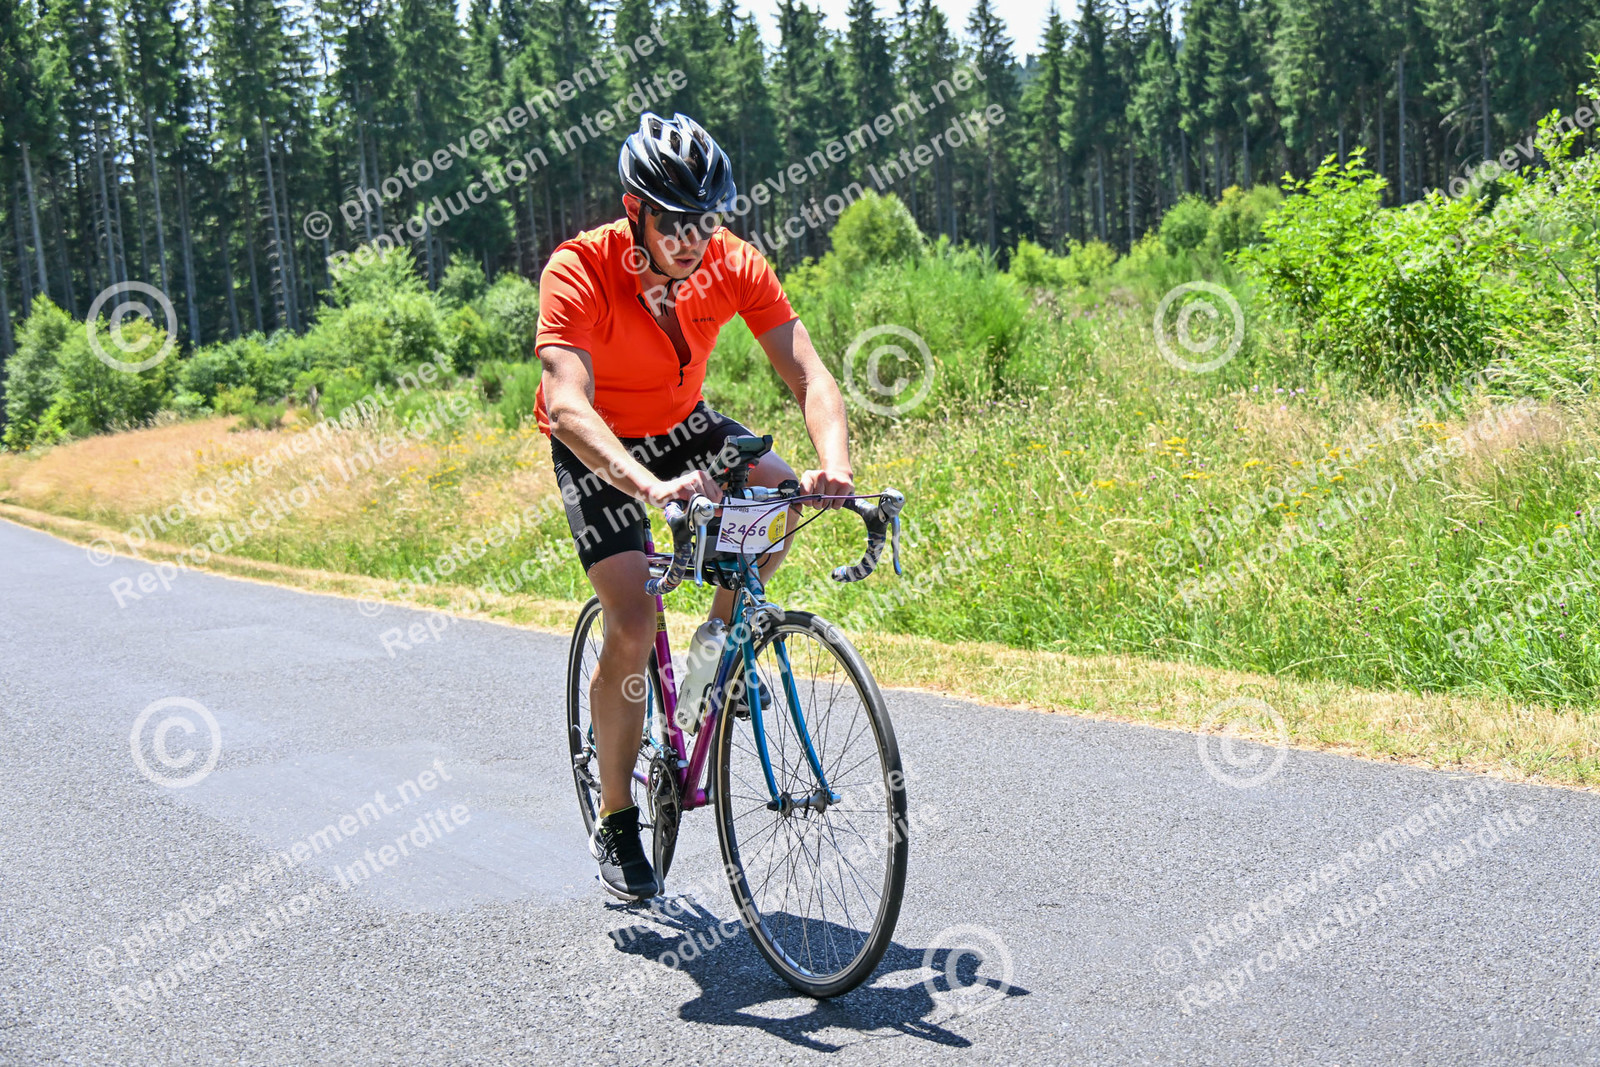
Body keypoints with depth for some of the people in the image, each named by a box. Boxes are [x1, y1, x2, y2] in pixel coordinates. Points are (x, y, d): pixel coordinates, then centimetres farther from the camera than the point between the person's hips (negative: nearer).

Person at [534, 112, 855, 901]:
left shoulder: (733, 265, -21)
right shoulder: (578, 272, -32)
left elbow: (807, 372, -27)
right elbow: (567, 406, -44)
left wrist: (833, 466, -47)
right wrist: (650, 487, -61)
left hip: (683, 426, 4)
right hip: (596, 447, -4)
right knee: (633, 626, -18)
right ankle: (615, 822, -1)